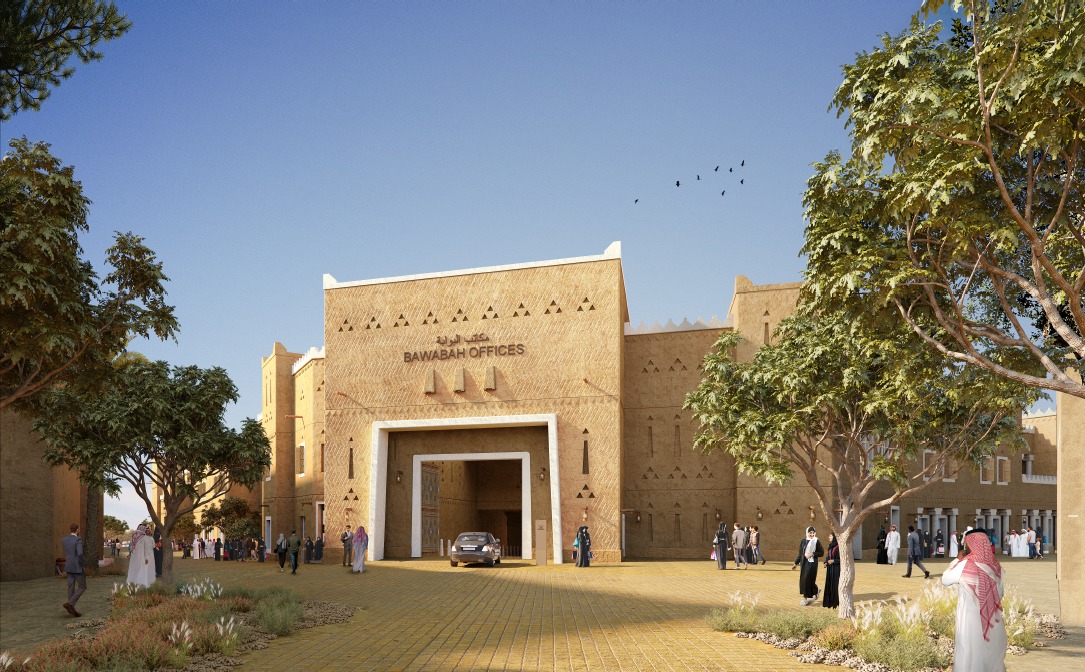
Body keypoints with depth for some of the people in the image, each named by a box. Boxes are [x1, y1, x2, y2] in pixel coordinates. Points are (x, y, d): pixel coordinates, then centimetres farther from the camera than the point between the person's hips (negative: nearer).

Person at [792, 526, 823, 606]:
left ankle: (806, 598, 1)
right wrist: (796, 563, 10)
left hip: (812, 563, -5)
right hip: (804, 563, 5)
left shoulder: (816, 542, -4)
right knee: (803, 580, 6)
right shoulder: (803, 542, 8)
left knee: (808, 579, -8)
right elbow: (800, 554, 13)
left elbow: (822, 552, -2)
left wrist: (813, 554, -16)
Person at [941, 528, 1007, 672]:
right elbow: (1000, 594, 9)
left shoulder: (965, 565, -18)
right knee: (993, 658, 17)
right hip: (994, 622, 5)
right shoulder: (995, 565, -1)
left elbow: (945, 580, -5)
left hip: (971, 621, -5)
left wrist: (957, 560, 1)